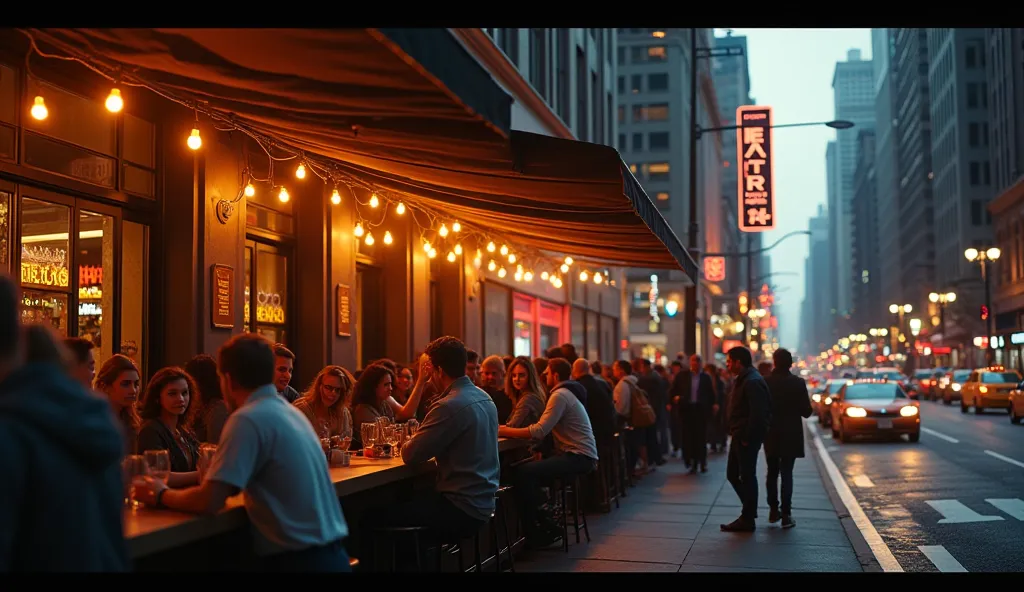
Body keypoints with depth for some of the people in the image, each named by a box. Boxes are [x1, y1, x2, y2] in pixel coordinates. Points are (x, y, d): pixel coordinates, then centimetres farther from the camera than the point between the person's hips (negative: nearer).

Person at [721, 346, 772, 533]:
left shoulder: (752, 382, -18)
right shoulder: (742, 380, 15)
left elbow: (758, 414, -24)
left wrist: (747, 438, -19)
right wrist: (737, 435, 14)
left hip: (747, 439, -10)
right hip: (739, 437, 10)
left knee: (747, 477, -1)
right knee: (733, 474, 15)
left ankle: (748, 519, 8)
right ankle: (749, 512, 24)